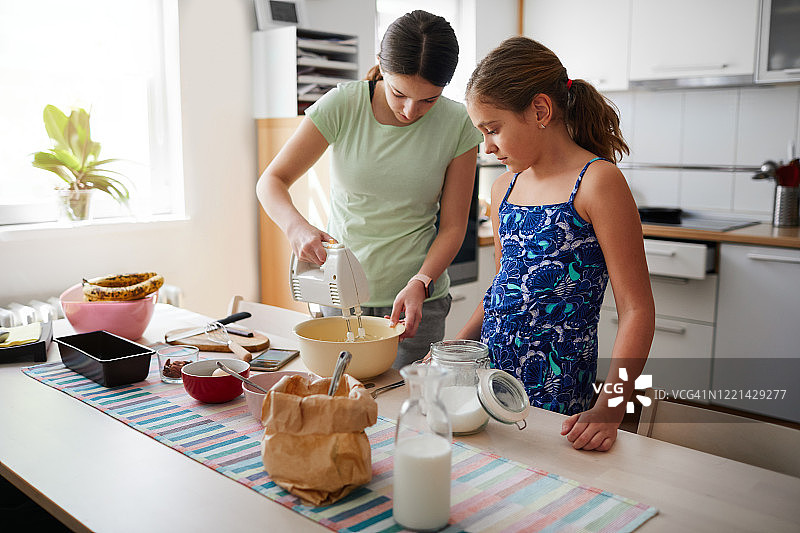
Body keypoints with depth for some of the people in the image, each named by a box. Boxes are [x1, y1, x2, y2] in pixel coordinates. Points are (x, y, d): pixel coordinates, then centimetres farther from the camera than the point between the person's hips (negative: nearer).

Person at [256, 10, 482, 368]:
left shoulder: (458, 125, -9)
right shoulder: (341, 106, -10)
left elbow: (453, 226, -4)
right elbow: (272, 181, -6)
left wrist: (420, 283, -19)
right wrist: (297, 227, -26)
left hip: (417, 298, 0)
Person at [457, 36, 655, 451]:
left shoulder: (597, 182, -13)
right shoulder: (504, 189, 9)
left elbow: (636, 309, -14)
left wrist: (609, 408, -22)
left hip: (556, 392, -6)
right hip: (490, 366, 6)